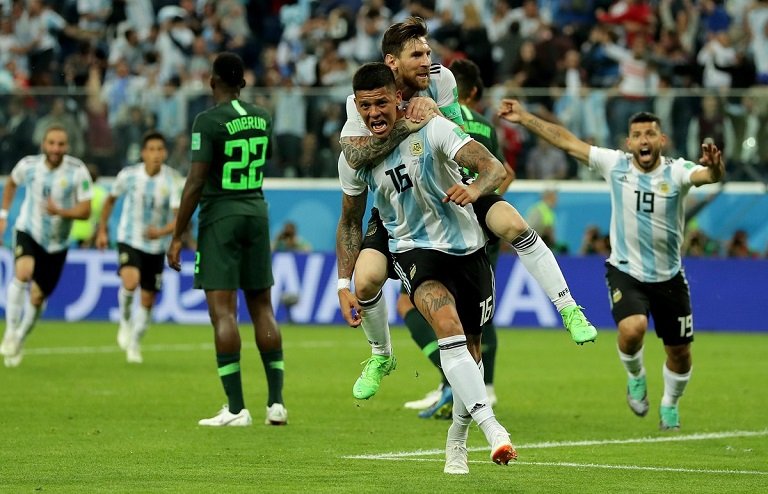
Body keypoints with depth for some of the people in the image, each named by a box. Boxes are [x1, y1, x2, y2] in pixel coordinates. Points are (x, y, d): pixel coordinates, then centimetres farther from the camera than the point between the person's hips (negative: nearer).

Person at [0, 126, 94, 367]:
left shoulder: (77, 171, -15)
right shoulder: (28, 165, -9)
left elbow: (85, 211, -14)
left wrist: (60, 211, -31)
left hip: (56, 243, 1)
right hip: (28, 232, -1)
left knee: (37, 297, 6)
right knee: (23, 273, -30)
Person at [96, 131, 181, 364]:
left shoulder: (173, 180, -16)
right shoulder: (128, 175, -12)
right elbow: (111, 199, 8)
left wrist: (162, 231, -41)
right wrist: (102, 230, 10)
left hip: (156, 246, 1)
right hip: (129, 240, -1)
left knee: (147, 301, 7)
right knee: (130, 282, -29)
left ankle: (134, 344, 30)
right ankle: (125, 322, -1)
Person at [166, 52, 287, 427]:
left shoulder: (208, 121, -12)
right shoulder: (261, 118, 7)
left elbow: (196, 183, -15)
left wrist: (177, 236, -10)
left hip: (220, 216, -6)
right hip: (257, 211, 6)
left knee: (223, 310, -6)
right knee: (262, 307, 11)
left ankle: (236, 408, -11)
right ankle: (276, 403, 9)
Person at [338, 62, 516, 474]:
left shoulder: (432, 130, -16)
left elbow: (495, 169, -24)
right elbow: (350, 222, 10)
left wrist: (475, 189, -46)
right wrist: (345, 283, 4)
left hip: (467, 249, 0)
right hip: (414, 250, 0)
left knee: (470, 348, 11)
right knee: (448, 323, -29)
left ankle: (457, 440, 34)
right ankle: (490, 425, -38)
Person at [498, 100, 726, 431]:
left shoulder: (677, 172, -13)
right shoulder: (615, 164, -8)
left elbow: (710, 176, -34)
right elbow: (567, 141, -5)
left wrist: (714, 167, -58)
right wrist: (524, 117, -5)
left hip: (669, 278, 1)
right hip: (625, 272, -1)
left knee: (679, 353, 10)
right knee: (632, 329, -28)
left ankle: (670, 405, 41)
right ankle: (635, 376, 6)